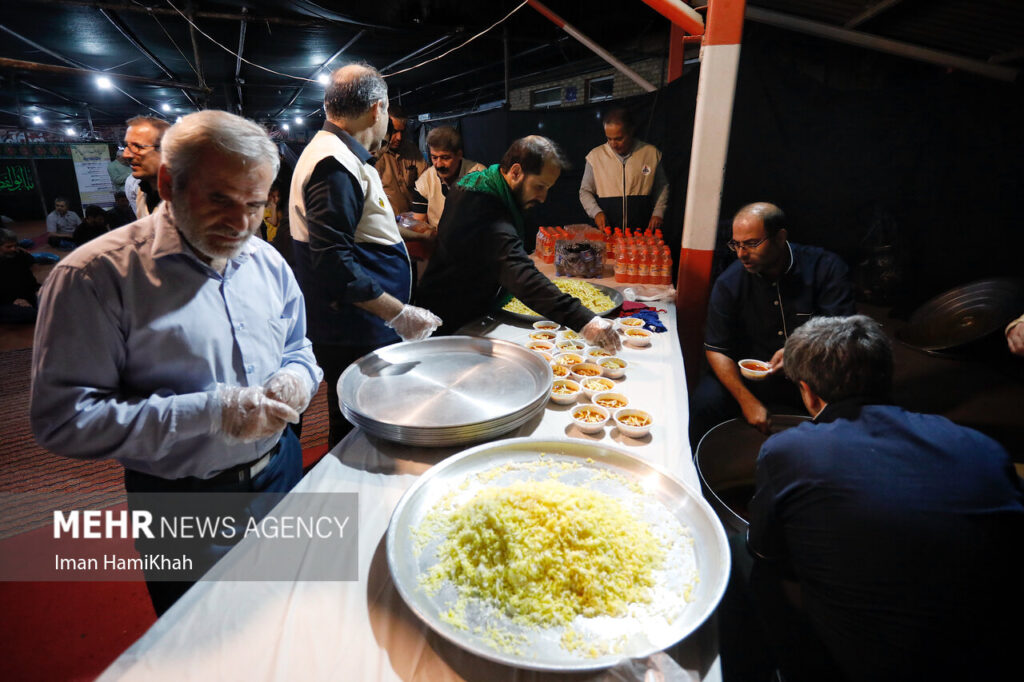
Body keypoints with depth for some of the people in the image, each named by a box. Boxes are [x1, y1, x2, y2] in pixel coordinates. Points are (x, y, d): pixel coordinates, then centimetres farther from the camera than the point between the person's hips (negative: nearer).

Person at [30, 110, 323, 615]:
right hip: (186, 507, -5)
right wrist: (212, 412, -27)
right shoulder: (97, 276, -18)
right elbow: (62, 420, -21)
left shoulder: (268, 262, 0)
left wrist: (297, 377, -12)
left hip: (282, 470, 5)